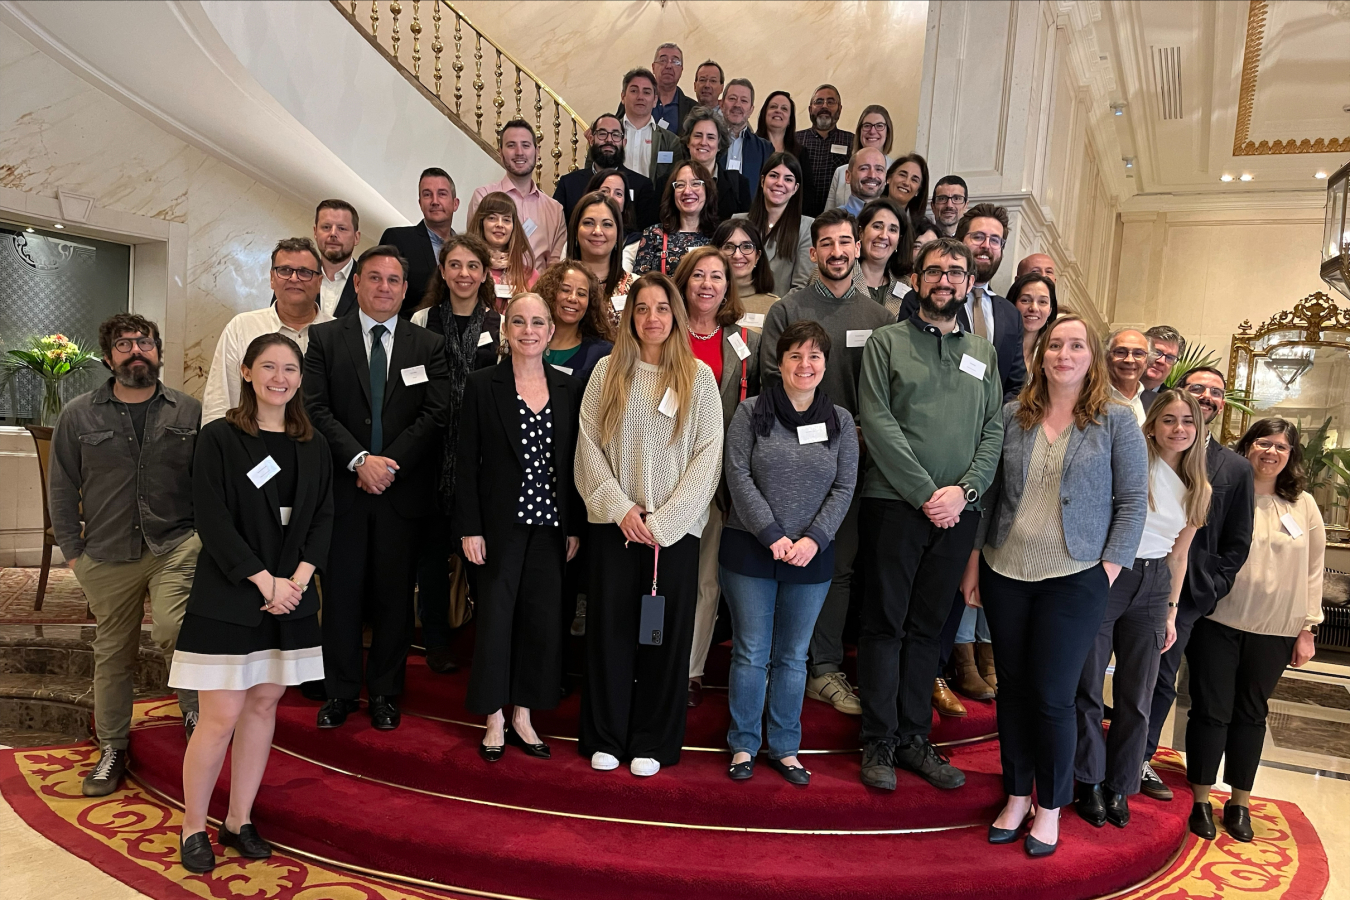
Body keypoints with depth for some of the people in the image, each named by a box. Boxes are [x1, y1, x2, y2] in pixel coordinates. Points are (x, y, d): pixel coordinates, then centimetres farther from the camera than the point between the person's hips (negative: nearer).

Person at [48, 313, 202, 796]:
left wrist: (207, 538, -2)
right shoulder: (77, 416, 5)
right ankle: (112, 748, 29)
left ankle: (195, 707, 5)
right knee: (112, 653, 12)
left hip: (176, 544, -2)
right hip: (107, 555, 2)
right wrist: (73, 551, 5)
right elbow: (61, 488, 9)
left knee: (173, 630, -24)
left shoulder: (190, 412, 2)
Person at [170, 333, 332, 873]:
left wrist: (298, 578, -9)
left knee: (264, 706, 10)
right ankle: (192, 827, 17)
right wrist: (265, 581, -16)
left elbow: (323, 517, 6)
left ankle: (239, 821, 24)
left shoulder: (313, 446, 8)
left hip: (290, 597, 5)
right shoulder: (219, 438, -5)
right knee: (221, 716, -3)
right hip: (228, 598, -4)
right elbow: (213, 520, -11)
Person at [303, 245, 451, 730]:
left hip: (403, 490, 0)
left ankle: (384, 693, 21)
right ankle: (340, 692, 21)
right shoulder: (325, 338, 6)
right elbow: (316, 408, -3)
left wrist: (390, 463, -12)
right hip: (342, 486, 0)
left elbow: (435, 415, -2)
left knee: (394, 595, 7)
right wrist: (359, 460, -14)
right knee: (341, 591, 6)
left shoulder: (429, 345, 7)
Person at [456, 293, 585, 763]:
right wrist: (469, 528, -8)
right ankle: (495, 720, 20)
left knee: (543, 619, 7)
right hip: (501, 524, -3)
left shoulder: (569, 388, 6)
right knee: (495, 617, 4)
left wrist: (575, 526, 4)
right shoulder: (482, 385, -2)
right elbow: (468, 460, -4)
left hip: (551, 524, 3)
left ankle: (523, 717, 23)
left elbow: (575, 461, 7)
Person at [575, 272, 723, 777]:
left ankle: (652, 743, 20)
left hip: (675, 527, -1)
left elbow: (708, 456, -4)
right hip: (614, 525, 1)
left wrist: (664, 520, -11)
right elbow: (588, 447, 1)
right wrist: (622, 509, -9)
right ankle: (605, 738, 21)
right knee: (609, 628, 6)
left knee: (666, 632, 5)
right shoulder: (607, 371, 5)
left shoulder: (698, 377, 2)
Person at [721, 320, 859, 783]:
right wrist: (773, 536, -13)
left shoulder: (840, 420, 5)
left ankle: (785, 748, 26)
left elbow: (844, 488, 2)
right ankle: (743, 745, 22)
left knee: (793, 656, 12)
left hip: (812, 556, 2)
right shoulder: (751, 411, -2)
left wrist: (813, 539, -10)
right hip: (750, 551, -2)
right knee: (751, 654, 5)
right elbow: (738, 476, -7)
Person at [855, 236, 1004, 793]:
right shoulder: (886, 342, 4)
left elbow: (995, 430, 8)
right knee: (885, 624, 2)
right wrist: (926, 493, -12)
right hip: (894, 503, -3)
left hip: (958, 512, 4)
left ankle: (914, 737, 20)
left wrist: (964, 490, -8)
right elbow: (878, 423, -7)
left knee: (927, 627, 10)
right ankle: (879, 742, 12)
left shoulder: (983, 354, 16)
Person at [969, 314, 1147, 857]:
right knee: (1013, 688, 11)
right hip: (1005, 574, 3)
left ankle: (1049, 807, 21)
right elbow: (989, 493, 8)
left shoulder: (1116, 422, -1)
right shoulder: (1013, 416, 5)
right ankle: (1016, 796, 28)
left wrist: (1108, 572, -8)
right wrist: (974, 564, 7)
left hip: (1075, 581, -3)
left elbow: (1133, 503, -1)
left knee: (1052, 696, 0)